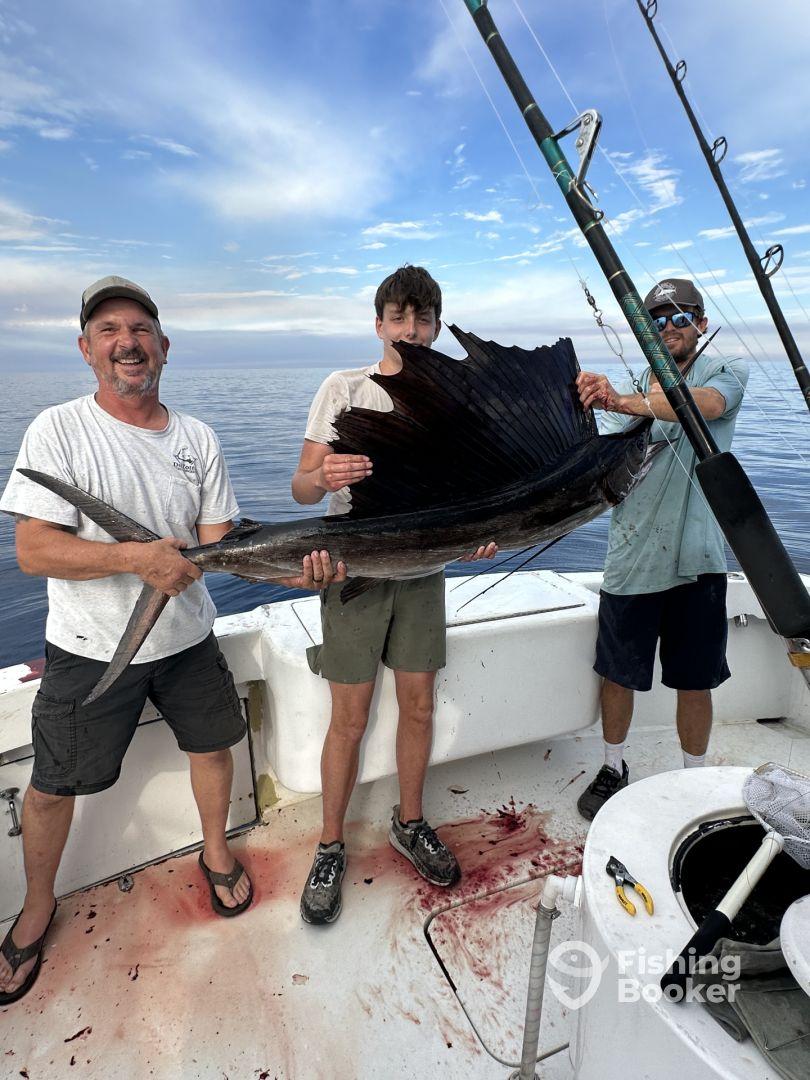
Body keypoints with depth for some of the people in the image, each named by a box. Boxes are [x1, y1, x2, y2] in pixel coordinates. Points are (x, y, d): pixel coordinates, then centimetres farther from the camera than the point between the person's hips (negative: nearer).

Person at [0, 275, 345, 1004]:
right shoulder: (58, 431, -12)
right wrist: (136, 558, -32)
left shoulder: (198, 439, -2)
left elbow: (218, 541, -4)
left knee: (213, 746, 17)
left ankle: (216, 851, 46)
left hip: (187, 638, 3)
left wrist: (288, 567, -22)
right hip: (90, 648, -3)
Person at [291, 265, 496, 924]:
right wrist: (325, 477, -31)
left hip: (422, 572, 4)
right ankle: (331, 848, 23)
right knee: (351, 719, 2)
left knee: (419, 707, 12)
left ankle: (410, 824, 34)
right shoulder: (344, 389, -4)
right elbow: (302, 487, -7)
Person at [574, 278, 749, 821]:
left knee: (695, 683, 10)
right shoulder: (627, 391, 9)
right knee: (618, 674, 12)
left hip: (698, 561, -2)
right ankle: (613, 768, 35)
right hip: (632, 560, 2)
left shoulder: (727, 373, 2)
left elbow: (703, 404, -25)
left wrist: (625, 402, -40)